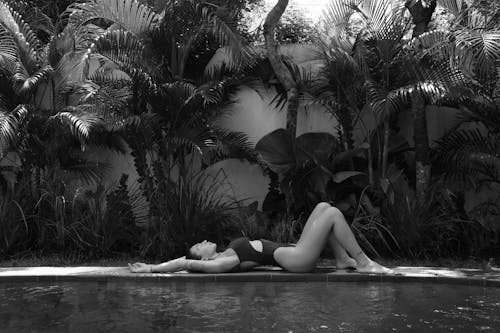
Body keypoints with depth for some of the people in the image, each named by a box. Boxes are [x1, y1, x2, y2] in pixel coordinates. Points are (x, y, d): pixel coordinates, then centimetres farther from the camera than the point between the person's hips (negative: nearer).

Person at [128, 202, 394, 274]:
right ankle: (363, 262, -5)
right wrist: (151, 269, -23)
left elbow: (185, 261, 22)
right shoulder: (221, 265, -15)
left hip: (297, 253, 10)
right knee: (334, 213, -12)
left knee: (324, 207, 10)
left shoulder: (225, 256, 10)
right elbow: (186, 263, -24)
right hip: (298, 260, -10)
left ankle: (343, 259, 12)